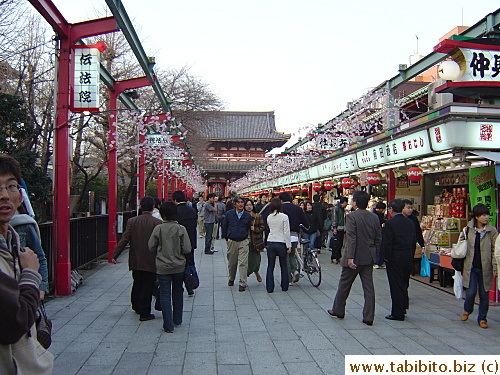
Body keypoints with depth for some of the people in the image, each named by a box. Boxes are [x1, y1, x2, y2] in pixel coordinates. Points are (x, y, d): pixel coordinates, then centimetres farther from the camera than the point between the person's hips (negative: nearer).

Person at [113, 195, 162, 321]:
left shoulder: (132, 221, -4)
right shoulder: (157, 223, -13)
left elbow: (124, 240, -5)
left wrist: (115, 255, 2)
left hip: (135, 261, 4)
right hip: (151, 262, -4)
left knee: (137, 284, 22)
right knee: (147, 286, 5)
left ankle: (136, 306, 39)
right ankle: (144, 313, 11)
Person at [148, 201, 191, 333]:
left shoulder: (158, 229, -11)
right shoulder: (181, 229, -11)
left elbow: (151, 247, -3)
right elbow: (187, 249, -11)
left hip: (163, 267, -1)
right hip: (179, 266, 2)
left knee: (165, 295, 5)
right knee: (177, 293, 19)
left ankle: (168, 325, 5)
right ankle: (177, 320, 30)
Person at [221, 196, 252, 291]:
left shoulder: (248, 215, 2)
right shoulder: (229, 214, 1)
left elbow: (249, 229, 12)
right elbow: (224, 227, 8)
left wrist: (246, 237, 9)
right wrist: (226, 239, 8)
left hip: (243, 242, -1)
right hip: (231, 241, 1)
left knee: (243, 263, -7)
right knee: (231, 263, 12)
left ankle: (242, 284, -1)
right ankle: (231, 279, 34)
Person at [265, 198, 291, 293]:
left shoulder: (269, 217, 3)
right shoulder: (284, 217, -9)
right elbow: (286, 232, -9)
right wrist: (289, 246, -4)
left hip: (270, 243, 3)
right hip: (281, 243, -3)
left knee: (270, 266, 7)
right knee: (283, 266, 12)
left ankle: (269, 288, 7)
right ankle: (284, 287, 19)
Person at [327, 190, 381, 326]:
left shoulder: (351, 216, -14)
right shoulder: (374, 217, 5)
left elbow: (351, 238, -20)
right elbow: (378, 239, 9)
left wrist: (350, 257, -21)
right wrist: (374, 255, 18)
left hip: (355, 257, -5)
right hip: (369, 258, 5)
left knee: (344, 284, 11)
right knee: (368, 287, 7)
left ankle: (338, 310, 25)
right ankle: (369, 317, 9)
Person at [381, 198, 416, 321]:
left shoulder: (390, 223, -14)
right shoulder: (410, 223, 6)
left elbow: (386, 243, -16)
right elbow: (414, 241, 9)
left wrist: (387, 257, -5)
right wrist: (410, 255, 16)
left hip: (395, 259, -6)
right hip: (408, 259, 6)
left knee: (396, 286, 1)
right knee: (404, 285, 18)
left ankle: (397, 313, 7)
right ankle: (403, 308, 28)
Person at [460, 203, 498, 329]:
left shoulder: (492, 231, -1)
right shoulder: (468, 229, 3)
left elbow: (495, 251, -1)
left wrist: (495, 268, -6)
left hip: (485, 268, 0)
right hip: (471, 267, 0)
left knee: (484, 295, 6)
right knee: (471, 292, -4)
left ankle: (482, 318, 24)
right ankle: (467, 310, 26)